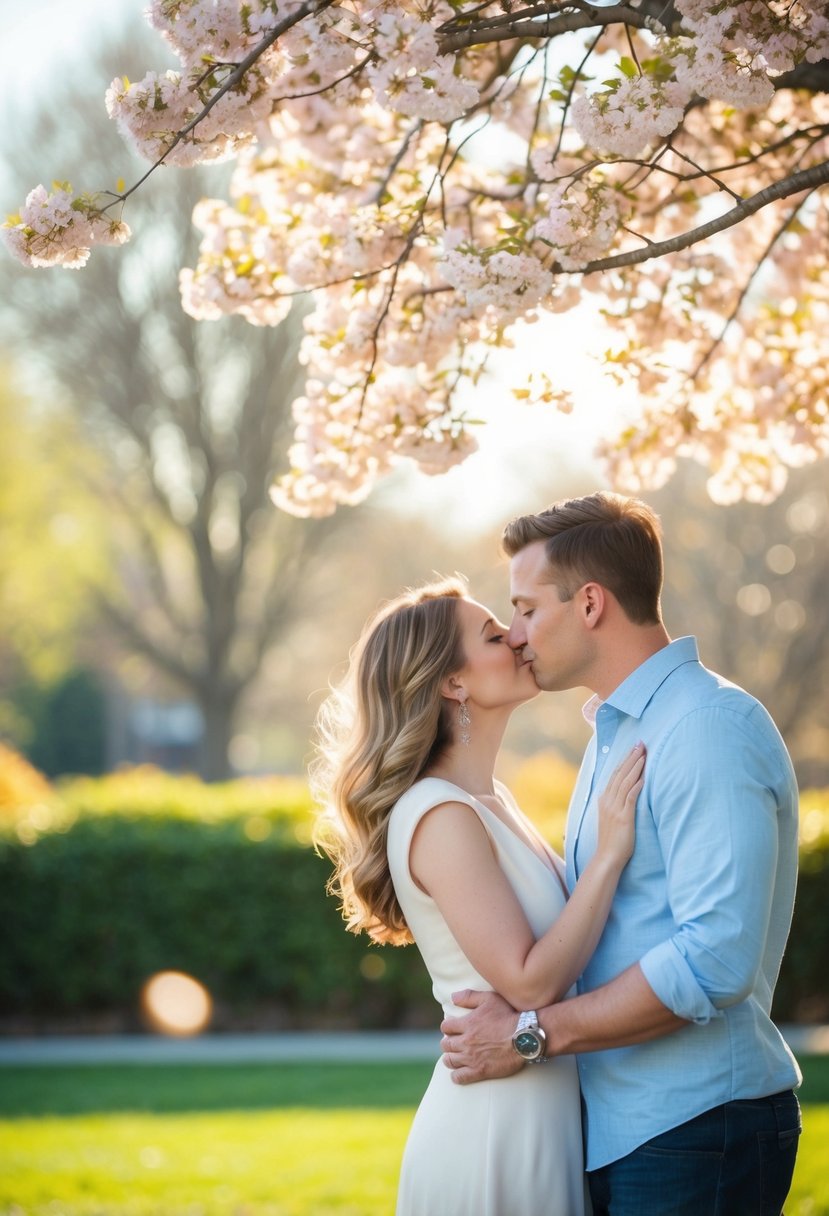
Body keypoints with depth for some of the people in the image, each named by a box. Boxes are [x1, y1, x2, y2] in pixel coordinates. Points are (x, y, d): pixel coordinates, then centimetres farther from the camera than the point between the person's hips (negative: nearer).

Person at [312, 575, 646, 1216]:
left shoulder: (492, 801, 12)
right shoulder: (440, 818, -17)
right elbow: (531, 982, -22)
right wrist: (610, 853, -20)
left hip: (537, 1120, 9)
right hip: (495, 1132, -9)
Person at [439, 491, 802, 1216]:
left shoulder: (707, 730, -16)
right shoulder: (614, 731, 16)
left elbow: (715, 960, -25)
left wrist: (533, 1034, -19)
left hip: (695, 1135, -9)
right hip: (613, 1127, 9)